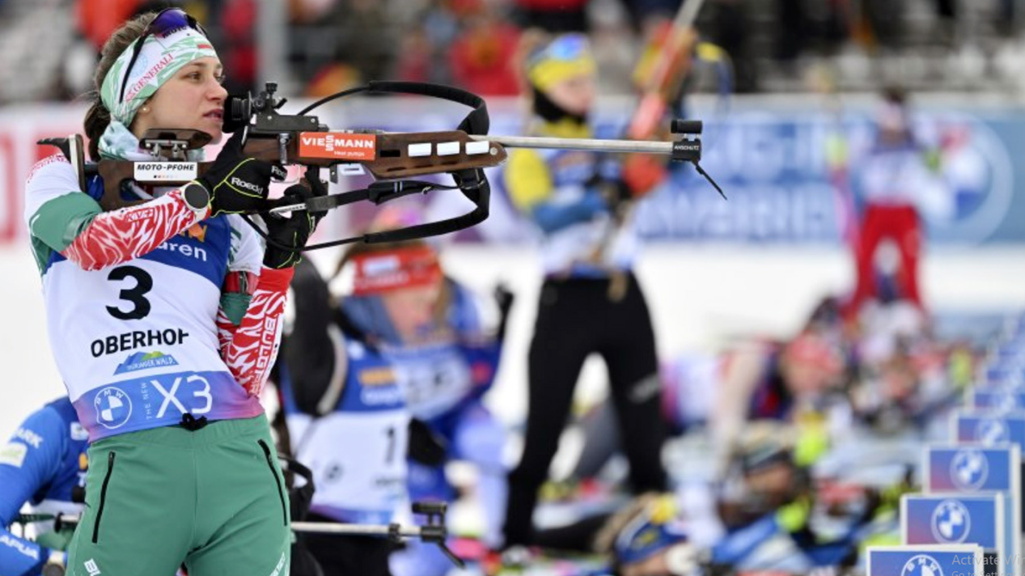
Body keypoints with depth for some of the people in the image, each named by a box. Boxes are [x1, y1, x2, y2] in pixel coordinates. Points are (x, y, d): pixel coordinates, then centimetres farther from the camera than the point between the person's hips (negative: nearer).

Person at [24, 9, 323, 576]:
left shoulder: (229, 222, 17)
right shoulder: (65, 179, 10)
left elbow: (244, 375, 8)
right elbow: (89, 243, -14)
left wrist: (279, 259, -1)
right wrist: (204, 195, -15)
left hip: (242, 464, 3)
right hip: (134, 468, -3)